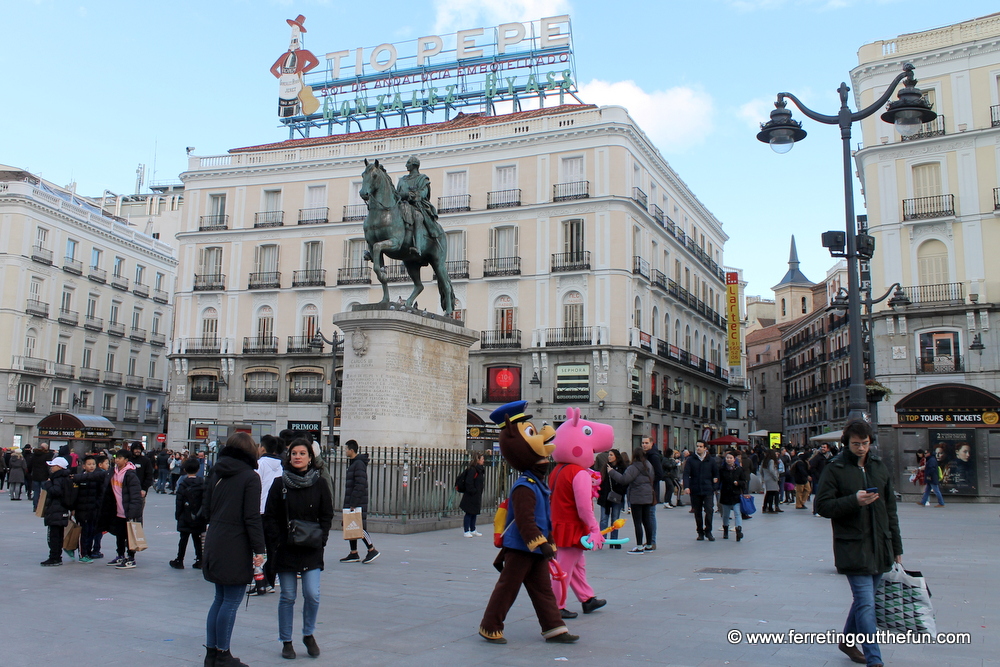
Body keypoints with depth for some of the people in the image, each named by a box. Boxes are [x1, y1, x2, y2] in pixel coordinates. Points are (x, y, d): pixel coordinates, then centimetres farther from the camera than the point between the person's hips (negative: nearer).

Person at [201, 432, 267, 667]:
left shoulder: (216, 474, 9)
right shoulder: (250, 477, -11)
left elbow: (205, 510, 11)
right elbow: (252, 517, -15)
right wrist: (259, 549, -12)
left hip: (214, 544, 7)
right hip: (236, 547, -7)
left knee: (220, 599, 16)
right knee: (231, 601, 1)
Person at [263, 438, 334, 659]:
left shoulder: (319, 484, 2)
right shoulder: (280, 484, 1)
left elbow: (327, 516, 5)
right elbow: (270, 517, 2)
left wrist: (320, 540, -6)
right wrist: (277, 542, -8)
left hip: (311, 550, 0)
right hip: (285, 550, 0)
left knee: (312, 595, -6)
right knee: (287, 597, 6)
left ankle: (308, 635, 18)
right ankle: (286, 642, 21)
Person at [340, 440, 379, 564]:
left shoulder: (359, 464, -16)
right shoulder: (353, 463, 16)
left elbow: (360, 485, -22)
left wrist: (353, 503, -23)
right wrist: (348, 503, 18)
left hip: (359, 502, -10)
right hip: (351, 503, 10)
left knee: (360, 527, -6)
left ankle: (372, 550, 5)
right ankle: (353, 554, 16)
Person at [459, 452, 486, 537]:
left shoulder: (480, 469, 12)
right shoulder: (472, 469, -17)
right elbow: (468, 482, -21)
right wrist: (472, 491, -19)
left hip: (477, 496, 9)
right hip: (470, 496, -9)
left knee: (474, 513, 15)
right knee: (469, 513, -2)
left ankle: (473, 530, 24)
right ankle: (467, 531, 5)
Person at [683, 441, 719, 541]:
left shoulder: (711, 460, 5)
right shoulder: (690, 460, 3)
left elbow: (716, 474, 14)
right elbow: (686, 474, -4)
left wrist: (714, 487, 7)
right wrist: (686, 487, -18)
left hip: (708, 490, 0)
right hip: (695, 490, 1)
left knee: (709, 510, -9)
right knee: (697, 512, 7)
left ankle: (708, 531, 5)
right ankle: (700, 532, 17)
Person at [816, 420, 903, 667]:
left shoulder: (879, 467, 10)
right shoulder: (834, 469, -6)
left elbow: (890, 509, 15)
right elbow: (822, 506, -9)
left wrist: (896, 547, 14)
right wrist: (854, 501, -22)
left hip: (880, 548, 6)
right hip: (853, 548, -6)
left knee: (864, 598, 16)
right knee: (866, 604, -8)